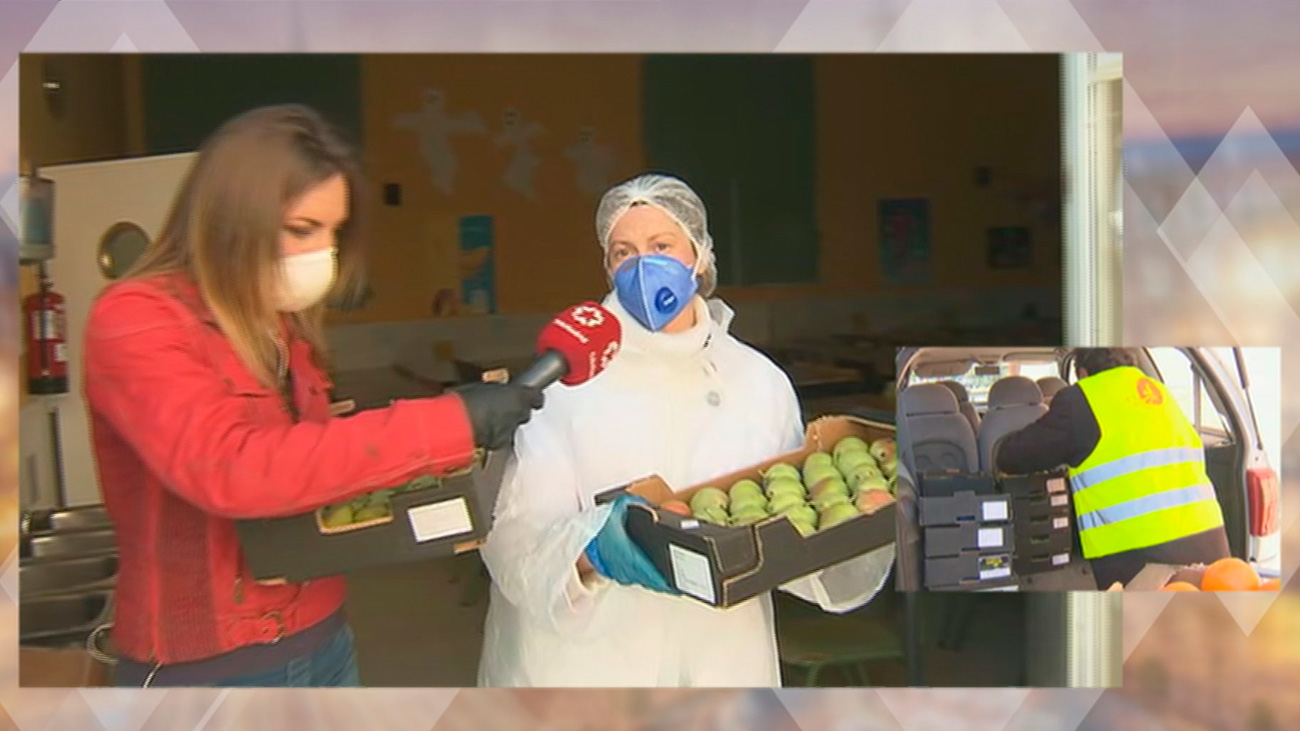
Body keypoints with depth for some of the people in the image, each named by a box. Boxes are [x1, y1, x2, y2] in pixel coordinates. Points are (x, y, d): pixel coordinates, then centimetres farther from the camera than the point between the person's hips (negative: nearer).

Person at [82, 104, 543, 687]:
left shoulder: (282, 324, 7)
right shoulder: (134, 321, -16)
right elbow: (230, 469, -31)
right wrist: (453, 422, -31)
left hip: (322, 642, 7)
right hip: (205, 666, -6)